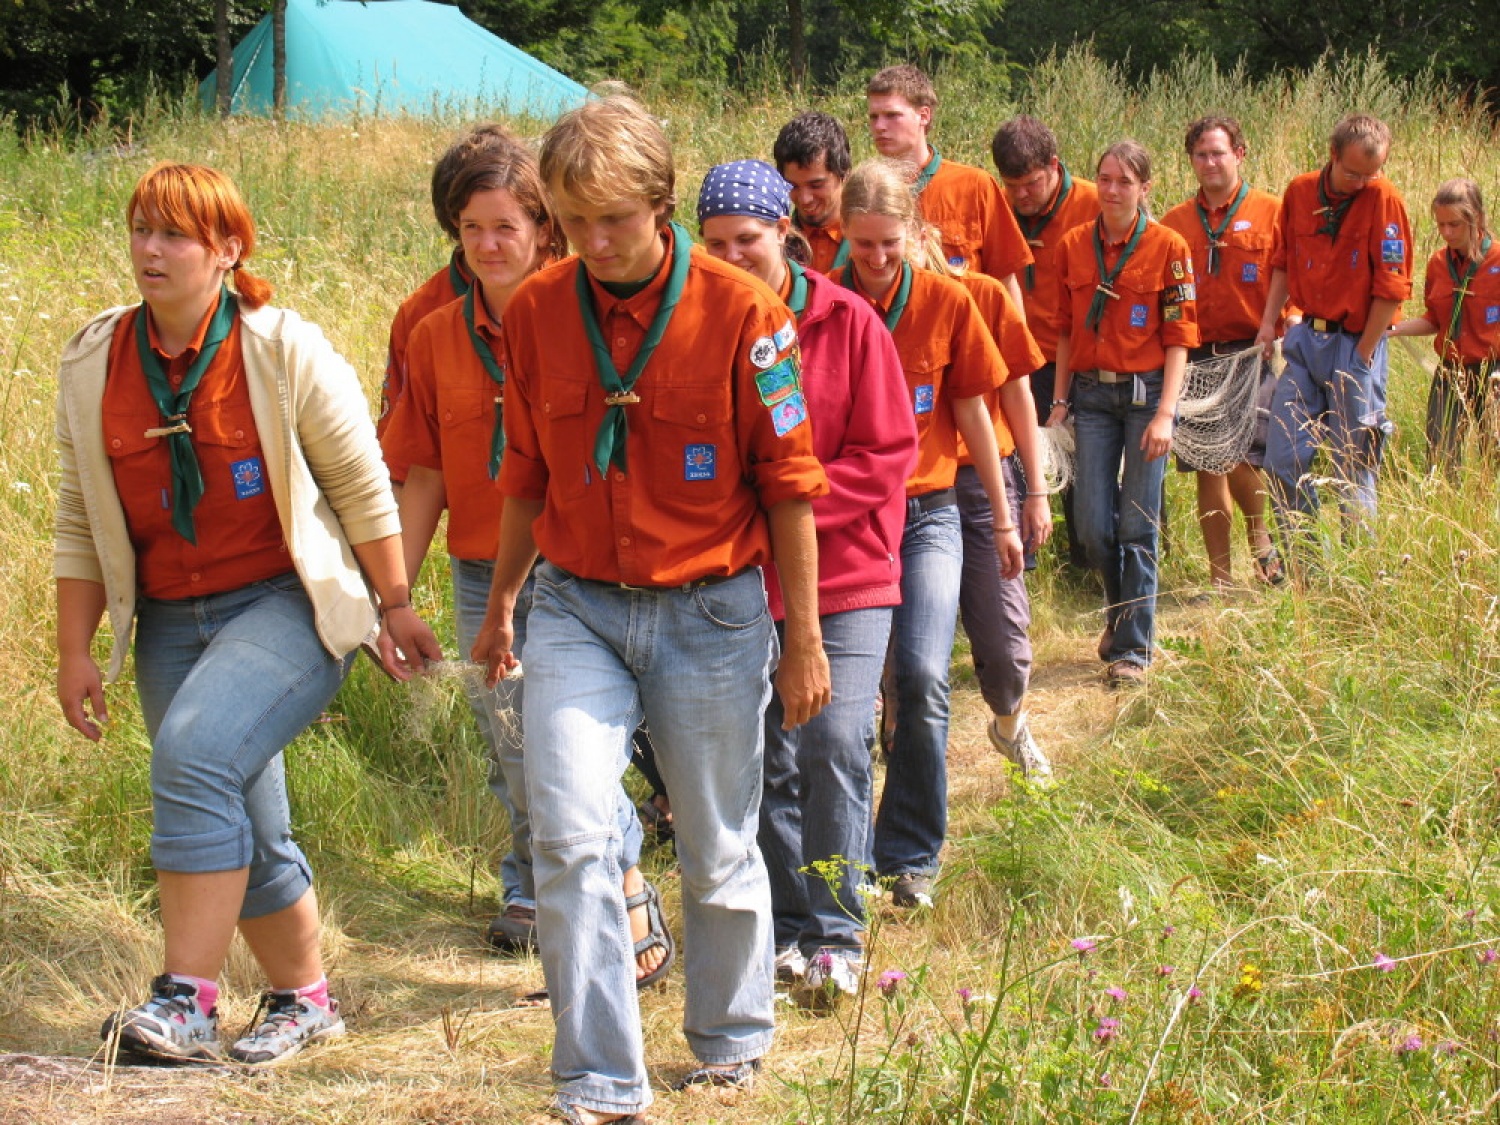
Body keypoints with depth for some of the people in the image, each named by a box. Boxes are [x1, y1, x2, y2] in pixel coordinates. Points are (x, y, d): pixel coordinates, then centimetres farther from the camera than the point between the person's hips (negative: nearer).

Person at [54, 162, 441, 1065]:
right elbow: (83, 522, 10)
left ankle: (187, 1001, -26)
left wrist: (395, 607, 1)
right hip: (172, 620, 5)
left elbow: (363, 487, -2)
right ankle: (304, 998, 29)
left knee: (195, 751, -27)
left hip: (288, 604, -5)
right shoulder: (93, 365, 4)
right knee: (244, 829, 10)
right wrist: (76, 651, 7)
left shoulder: (286, 352, -8)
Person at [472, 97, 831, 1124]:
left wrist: (804, 637, -2)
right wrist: (501, 604, 20)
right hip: (577, 608, 2)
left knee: (719, 852, 12)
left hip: (711, 614, -2)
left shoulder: (742, 312, -11)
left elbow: (788, 486, -5)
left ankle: (732, 1036, 38)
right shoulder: (537, 312, -1)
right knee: (570, 834, -14)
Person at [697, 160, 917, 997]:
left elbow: (889, 451, -6)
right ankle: (788, 926, 23)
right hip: (748, 579, 3)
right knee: (769, 759, 8)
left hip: (848, 574, -3)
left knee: (836, 741, -14)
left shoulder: (848, 322, -6)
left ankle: (837, 933, -2)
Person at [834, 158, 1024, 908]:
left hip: (927, 513, 0)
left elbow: (973, 413, 7)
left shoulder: (946, 303, -1)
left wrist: (1003, 519, 11)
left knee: (922, 677, -14)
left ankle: (910, 855, 0)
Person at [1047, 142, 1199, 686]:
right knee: (1094, 524, 2)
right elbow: (1067, 330, 12)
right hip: (1092, 394, 3)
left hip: (1147, 391, -3)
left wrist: (1165, 413, -13)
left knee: (1138, 524, -3)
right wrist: (1060, 401, 7)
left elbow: (1179, 337, -6)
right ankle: (1121, 612, 29)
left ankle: (1133, 647, 8)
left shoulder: (1168, 248, -5)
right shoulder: (1073, 246, 5)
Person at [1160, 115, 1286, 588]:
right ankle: (1221, 578, 13)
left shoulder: (1271, 212, 3)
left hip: (1249, 355, -4)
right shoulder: (1174, 222, 13)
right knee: (1207, 468, 5)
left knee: (1240, 457, -16)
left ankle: (1260, 536, 14)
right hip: (1194, 358, 4)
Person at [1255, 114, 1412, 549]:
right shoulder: (1300, 191, 3)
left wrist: (1362, 356, -8)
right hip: (1306, 339, 5)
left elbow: (1391, 288, -10)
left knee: (1353, 469, 1)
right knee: (1283, 461, 2)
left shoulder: (1383, 199, -10)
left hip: (1356, 345, -5)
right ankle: (1304, 566, 14)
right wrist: (1269, 321, 5)